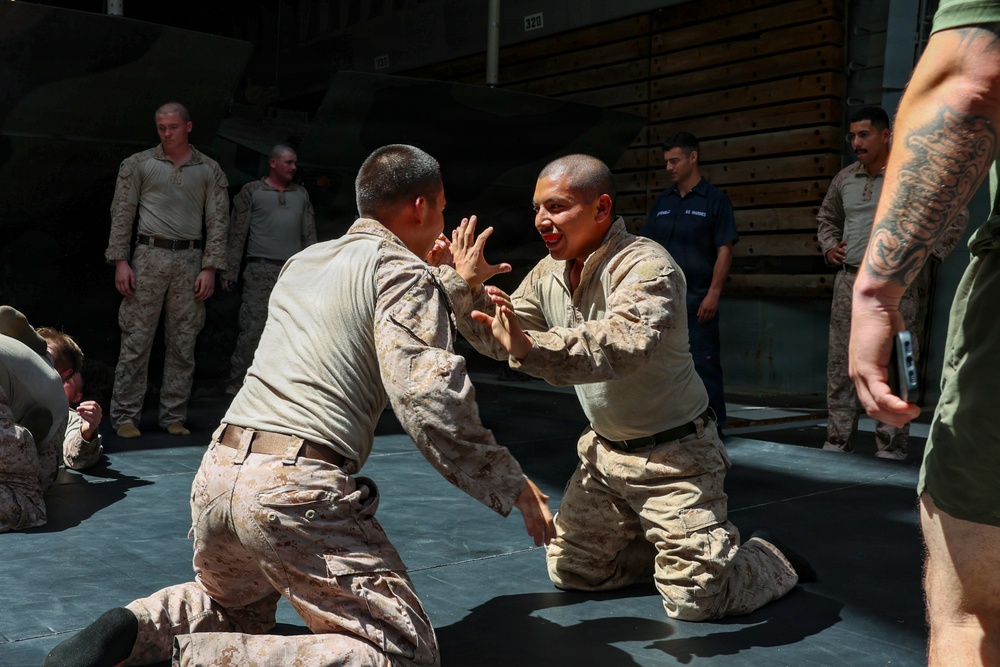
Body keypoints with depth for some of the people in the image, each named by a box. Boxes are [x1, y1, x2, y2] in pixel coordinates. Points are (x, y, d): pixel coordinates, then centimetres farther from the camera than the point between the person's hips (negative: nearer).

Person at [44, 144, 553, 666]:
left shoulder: (305, 261, 21)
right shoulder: (403, 271, -1)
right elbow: (424, 394, -15)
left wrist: (451, 285, 44)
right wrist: (512, 486, -8)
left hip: (218, 469, 8)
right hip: (298, 486, -8)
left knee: (234, 609, 35)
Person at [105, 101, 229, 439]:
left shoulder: (209, 170, 9)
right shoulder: (138, 164, 7)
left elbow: (218, 221, 6)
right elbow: (122, 213, 5)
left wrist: (210, 268, -2)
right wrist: (120, 261, -3)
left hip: (189, 259, 1)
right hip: (149, 256, -1)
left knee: (183, 343, 3)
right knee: (136, 339, -2)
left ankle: (174, 417, 11)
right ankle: (125, 416, 5)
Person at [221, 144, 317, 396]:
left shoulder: (301, 194, 17)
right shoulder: (252, 192, 5)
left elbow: (309, 235, 18)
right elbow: (237, 234, 2)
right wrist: (230, 271, -4)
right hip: (261, 271, -4)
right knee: (252, 329, -9)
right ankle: (236, 384, -4)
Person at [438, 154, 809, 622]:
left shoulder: (646, 266, -24)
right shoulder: (549, 274, 2)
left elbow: (622, 344, -43)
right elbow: (498, 339, 7)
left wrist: (531, 349, -55)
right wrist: (464, 285, -9)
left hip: (671, 453, -8)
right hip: (605, 450, 8)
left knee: (694, 599, -8)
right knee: (570, 570, 15)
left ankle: (773, 560, 22)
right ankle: (665, 547, 35)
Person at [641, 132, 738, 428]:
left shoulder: (715, 199, -3)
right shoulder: (662, 201, 12)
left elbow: (725, 250, -7)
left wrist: (713, 294, -14)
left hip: (697, 296, -5)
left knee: (704, 363, -2)